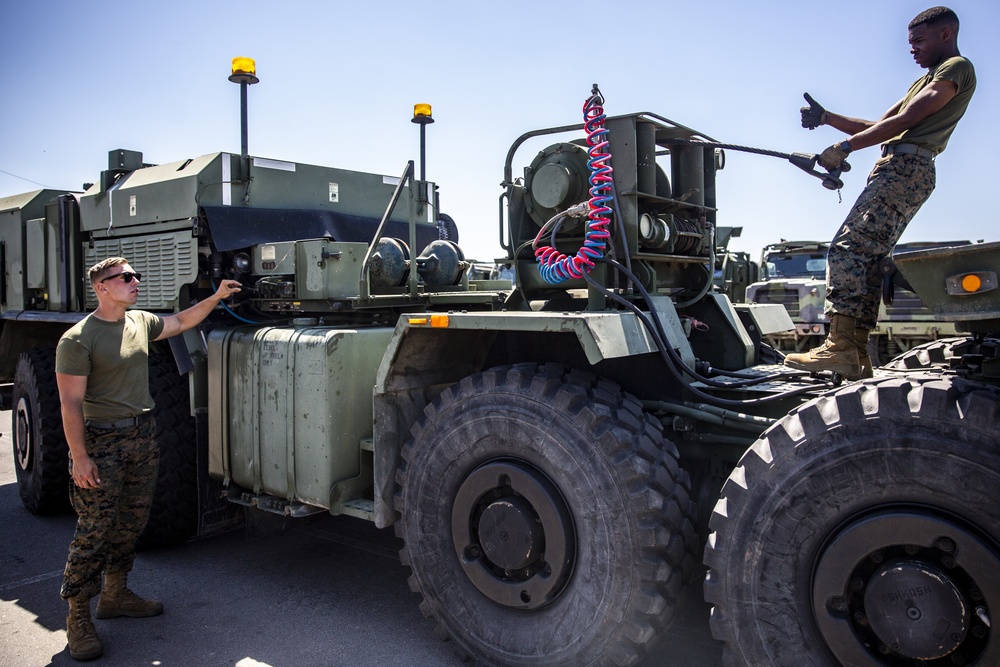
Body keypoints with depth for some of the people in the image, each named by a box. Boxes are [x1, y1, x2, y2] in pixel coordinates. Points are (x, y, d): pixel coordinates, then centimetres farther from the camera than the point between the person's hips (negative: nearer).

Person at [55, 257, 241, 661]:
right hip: (101, 443, -7)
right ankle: (78, 618, 11)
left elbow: (181, 322, 24)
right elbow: (71, 404, -15)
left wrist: (215, 298, 12)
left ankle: (115, 595, 31)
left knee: (132, 523, 15)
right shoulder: (78, 339, -14)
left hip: (142, 437, 7)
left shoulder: (141, 322, 7)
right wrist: (80, 458, -18)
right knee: (95, 530, -3)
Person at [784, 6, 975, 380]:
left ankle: (840, 346, -30)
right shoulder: (925, 81, 34)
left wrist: (844, 148, -11)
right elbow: (878, 128, 30)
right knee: (867, 258, 1)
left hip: (906, 166, -10)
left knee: (847, 247, -22)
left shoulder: (958, 68, 4)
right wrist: (827, 118, 18)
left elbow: (905, 121, -9)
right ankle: (857, 356, -3)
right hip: (895, 170, 10)